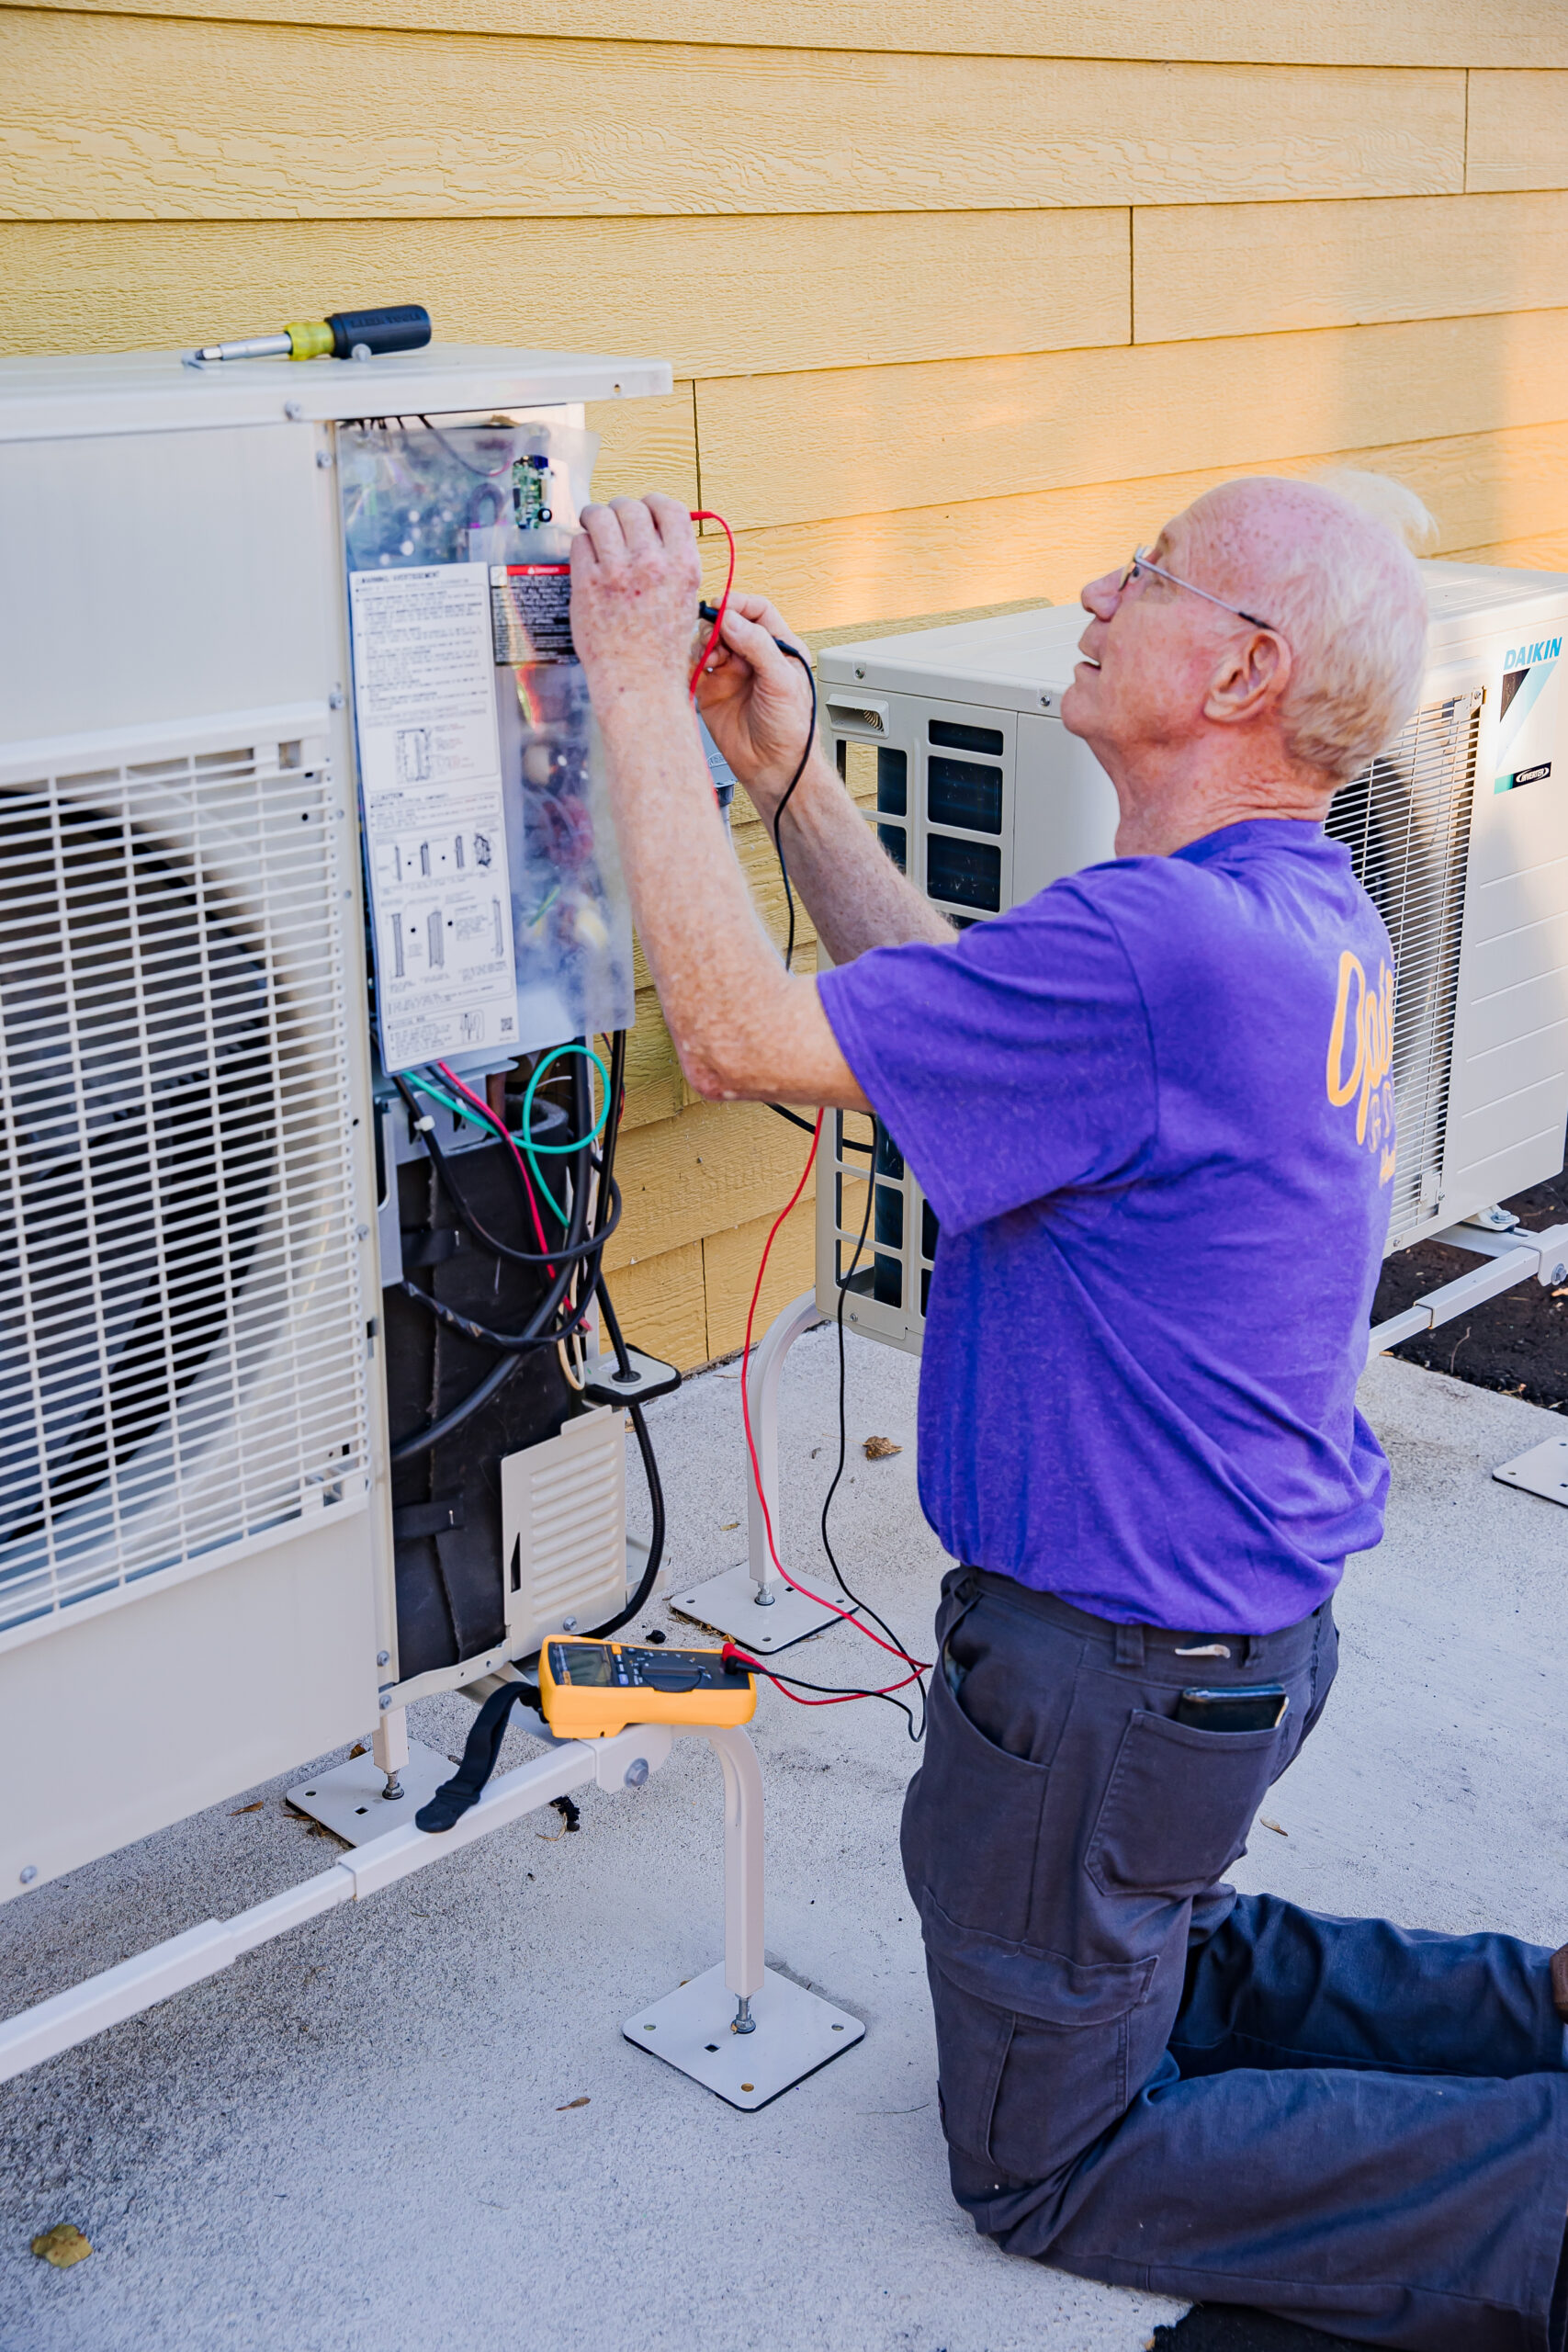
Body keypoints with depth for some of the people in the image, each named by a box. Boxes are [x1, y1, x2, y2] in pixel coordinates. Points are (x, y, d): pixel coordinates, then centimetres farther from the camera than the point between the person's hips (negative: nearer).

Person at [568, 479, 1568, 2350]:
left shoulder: (1164, 948, -31)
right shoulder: (1308, 913, 1)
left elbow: (741, 1037, -29)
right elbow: (955, 1010, 10)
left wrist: (640, 686, -21)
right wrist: (786, 775, 6)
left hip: (1114, 1674, -9)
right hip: (1254, 1618, 10)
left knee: (1054, 2164, 12)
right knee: (1160, 1970, 33)